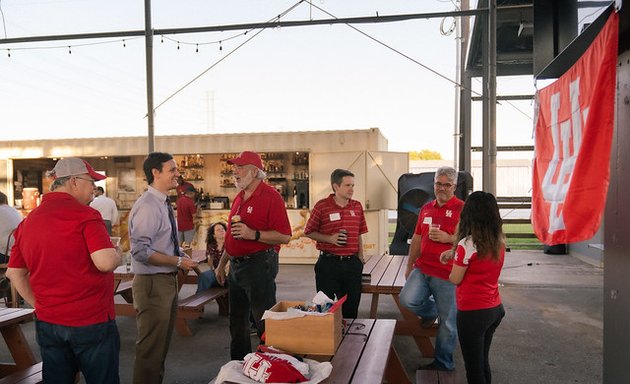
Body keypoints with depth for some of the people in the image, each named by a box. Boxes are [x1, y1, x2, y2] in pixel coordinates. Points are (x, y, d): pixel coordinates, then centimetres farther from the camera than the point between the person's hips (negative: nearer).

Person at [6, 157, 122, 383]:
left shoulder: (28, 221, 7)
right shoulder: (85, 215, -15)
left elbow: (14, 273, 12)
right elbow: (106, 262, -25)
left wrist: (40, 305, 15)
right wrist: (117, 253, -4)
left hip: (47, 323, 7)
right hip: (91, 322, -6)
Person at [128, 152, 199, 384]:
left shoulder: (164, 204, 10)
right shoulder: (147, 206, -20)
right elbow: (141, 251, -27)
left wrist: (182, 257, 3)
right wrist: (178, 261, -21)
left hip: (168, 280, 10)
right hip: (152, 283, -10)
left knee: (163, 344, 22)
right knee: (151, 347, 2)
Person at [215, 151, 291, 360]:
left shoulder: (270, 196, -12)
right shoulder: (239, 198, 14)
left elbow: (284, 236, -19)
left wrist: (253, 234, -27)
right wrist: (221, 264, 21)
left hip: (259, 264, -9)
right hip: (236, 265, 9)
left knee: (264, 322, 1)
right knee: (237, 321, 18)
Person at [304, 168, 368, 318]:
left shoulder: (357, 206, 6)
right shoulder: (322, 206, -7)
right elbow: (309, 232, -1)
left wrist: (360, 257, 10)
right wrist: (330, 239, -14)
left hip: (352, 263, 4)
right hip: (328, 263, -3)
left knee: (351, 307, 12)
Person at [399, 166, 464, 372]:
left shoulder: (462, 209, -7)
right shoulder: (426, 208, 13)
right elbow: (417, 238, 18)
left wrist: (447, 238, -21)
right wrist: (409, 265, 19)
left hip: (447, 275, -5)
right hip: (422, 268, 5)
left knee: (447, 323, 5)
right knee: (407, 299, -16)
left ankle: (443, 364, 25)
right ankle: (430, 312, 18)